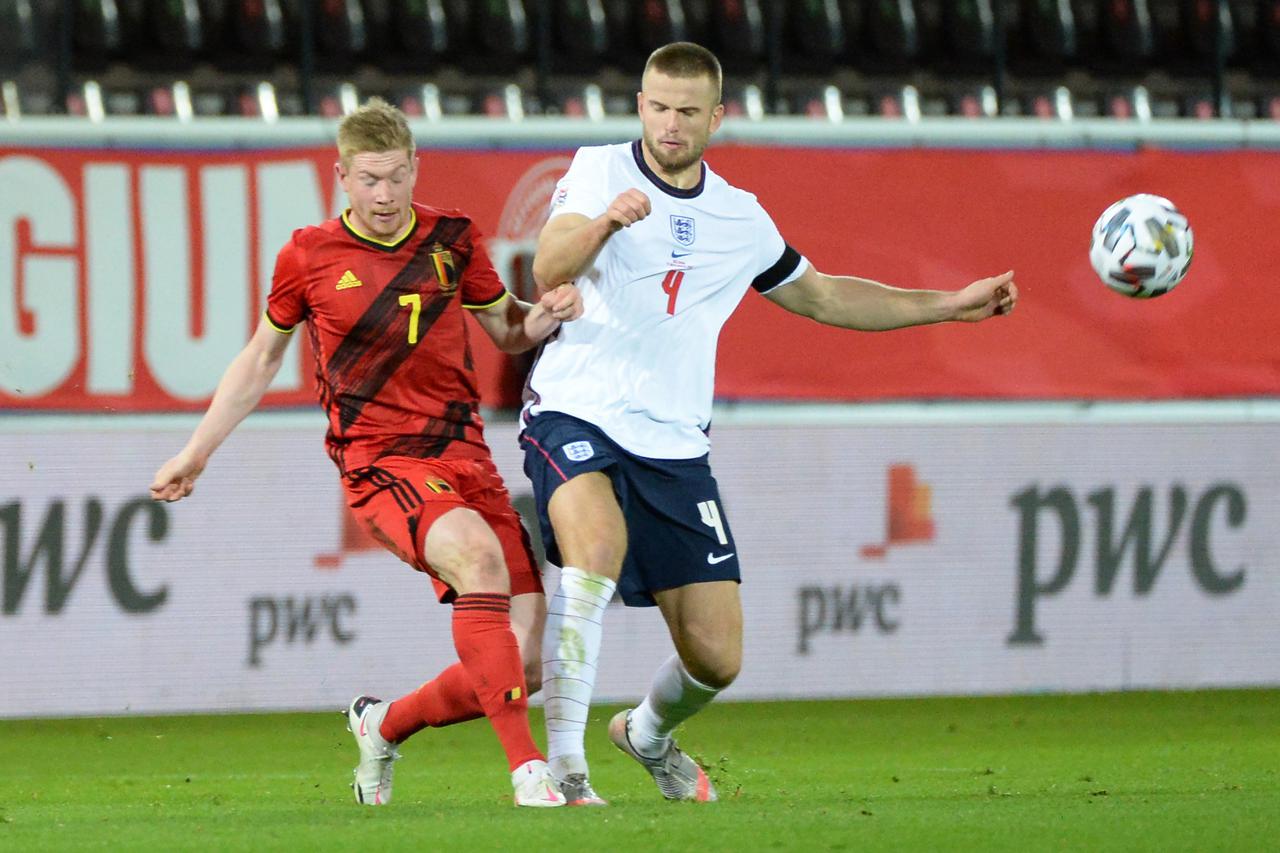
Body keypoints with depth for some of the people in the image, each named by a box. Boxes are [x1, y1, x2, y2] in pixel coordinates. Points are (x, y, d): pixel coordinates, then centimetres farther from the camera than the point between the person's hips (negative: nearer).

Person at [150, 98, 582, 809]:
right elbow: (263, 355, 17)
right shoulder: (310, 256, 2)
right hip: (377, 459, -4)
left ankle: (385, 725, 23)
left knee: (527, 662, -6)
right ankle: (527, 769, -39)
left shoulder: (452, 240, 7)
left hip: (463, 455, 4)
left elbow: (506, 332, 21)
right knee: (477, 554, -36)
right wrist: (195, 454, 19)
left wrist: (544, 316, -3)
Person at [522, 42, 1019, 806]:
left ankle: (649, 735, 34)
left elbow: (820, 297, 30)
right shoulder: (600, 170, 1)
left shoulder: (739, 218, 15)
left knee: (716, 659, -1)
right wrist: (602, 224, -37)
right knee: (597, 547, -36)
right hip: (576, 416, -4)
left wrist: (950, 306, 28)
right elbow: (549, 271, -16)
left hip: (674, 448, 4)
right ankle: (562, 765, -32)